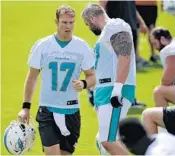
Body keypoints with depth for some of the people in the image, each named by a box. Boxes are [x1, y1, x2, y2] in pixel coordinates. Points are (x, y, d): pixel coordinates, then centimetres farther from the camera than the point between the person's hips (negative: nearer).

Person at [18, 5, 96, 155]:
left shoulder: (82, 47, -1)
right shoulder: (42, 46, -3)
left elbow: (92, 76, 5)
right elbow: (32, 77, 5)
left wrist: (84, 83, -19)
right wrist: (26, 107, 1)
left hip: (71, 111, 2)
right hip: (47, 109, -2)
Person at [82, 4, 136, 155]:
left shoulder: (116, 27, -9)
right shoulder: (108, 31, 22)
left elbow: (124, 58, -20)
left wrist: (117, 89, -26)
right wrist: (98, 92, 24)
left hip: (115, 91, -11)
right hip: (107, 90, 11)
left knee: (108, 141, -16)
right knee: (108, 140, 11)